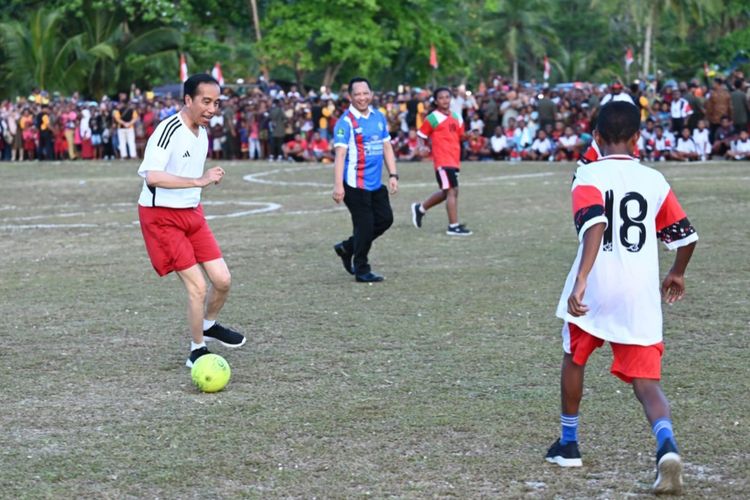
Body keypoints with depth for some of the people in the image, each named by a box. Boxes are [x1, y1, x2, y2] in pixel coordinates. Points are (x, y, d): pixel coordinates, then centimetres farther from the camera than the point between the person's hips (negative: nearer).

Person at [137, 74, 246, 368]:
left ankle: (209, 325, 33)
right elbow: (152, 176, -35)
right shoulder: (169, 130, -21)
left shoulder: (201, 132, 8)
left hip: (192, 213, 8)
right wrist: (199, 181, -37)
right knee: (198, 287, -10)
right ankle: (197, 350, 8)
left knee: (222, 280, 4)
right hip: (162, 218, -8)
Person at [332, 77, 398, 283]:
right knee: (364, 226, -3)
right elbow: (340, 154, -17)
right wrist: (338, 185, -24)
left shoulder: (379, 117, 10)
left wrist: (393, 175, 7)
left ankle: (347, 248, 27)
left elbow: (387, 148, 16)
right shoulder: (346, 122, -11)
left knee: (385, 219, 11)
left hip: (376, 183, 7)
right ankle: (361, 270, 13)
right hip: (355, 185, -7)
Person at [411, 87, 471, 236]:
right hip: (443, 161, -8)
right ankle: (453, 226, -11)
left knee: (446, 192, 17)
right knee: (452, 191, -13)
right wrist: (422, 147, -18)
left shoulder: (456, 117, 13)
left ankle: (420, 208, 36)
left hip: (454, 160, 8)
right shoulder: (432, 118, -6)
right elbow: (421, 136, -2)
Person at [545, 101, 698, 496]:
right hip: (642, 296, 2)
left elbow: (594, 225, -22)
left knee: (574, 359, 24)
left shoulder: (589, 175, -4)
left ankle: (568, 445, 35)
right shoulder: (654, 180, 10)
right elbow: (685, 236, 15)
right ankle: (666, 444, -28)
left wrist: (580, 280, -30)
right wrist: (677, 274, 34)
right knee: (646, 382, 1)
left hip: (596, 289, -2)